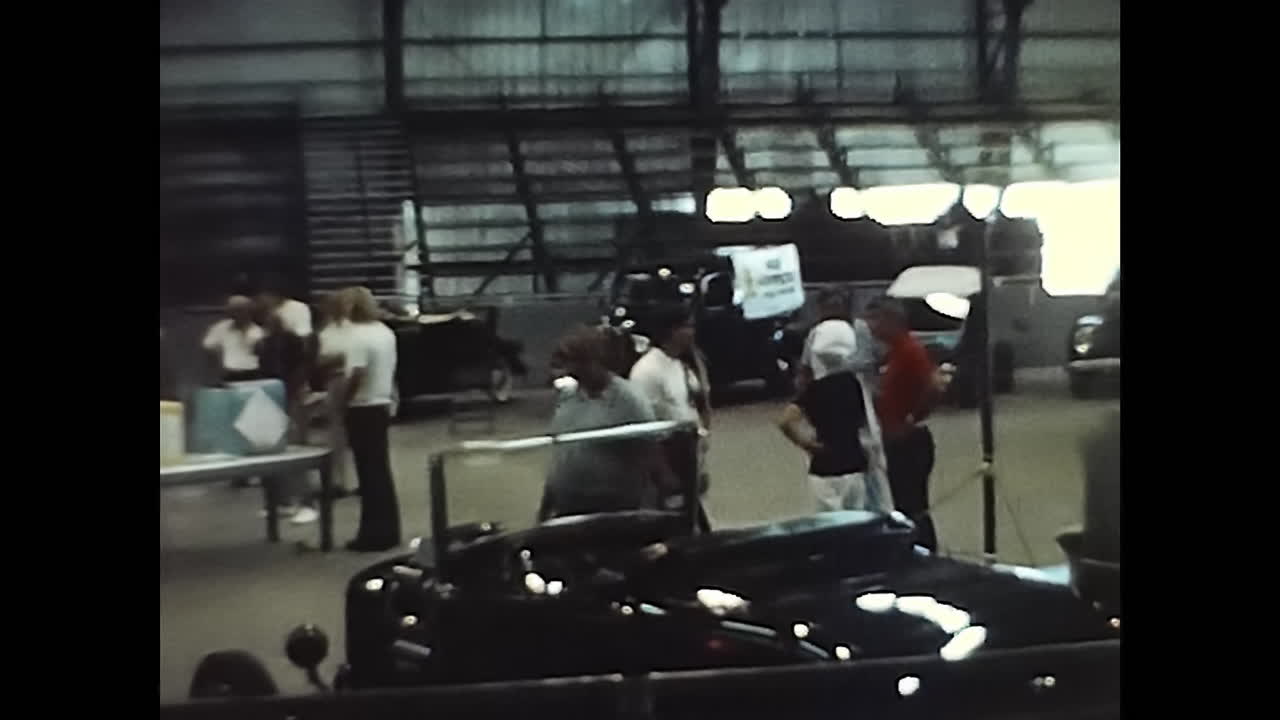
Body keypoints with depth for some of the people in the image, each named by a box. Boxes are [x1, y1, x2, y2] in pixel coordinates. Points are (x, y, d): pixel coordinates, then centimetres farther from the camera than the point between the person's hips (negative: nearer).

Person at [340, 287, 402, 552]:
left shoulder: (356, 336, -18)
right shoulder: (386, 333, 10)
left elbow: (355, 377, -23)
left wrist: (341, 404, -13)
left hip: (362, 409, -9)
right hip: (382, 405, 9)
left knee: (370, 473, -4)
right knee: (381, 470, 13)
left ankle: (375, 534, -1)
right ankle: (388, 530, 17)